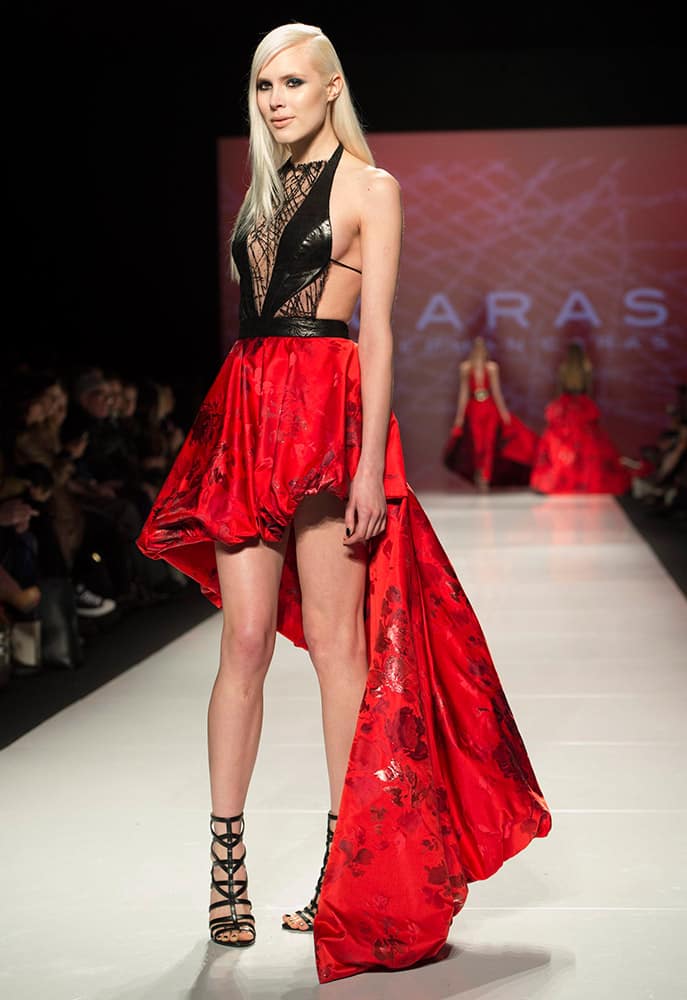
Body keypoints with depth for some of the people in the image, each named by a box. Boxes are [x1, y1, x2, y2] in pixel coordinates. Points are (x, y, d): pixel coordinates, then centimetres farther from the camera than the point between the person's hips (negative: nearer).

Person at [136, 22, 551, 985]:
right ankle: (227, 862, 6)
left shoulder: (369, 186, 2)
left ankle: (353, 867, 5)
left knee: (334, 638, -4)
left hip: (329, 412, -5)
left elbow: (376, 331, -6)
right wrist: (230, 426, 14)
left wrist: (371, 462, -14)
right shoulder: (264, 190, 19)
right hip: (246, 413, 5)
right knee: (246, 638, 1)